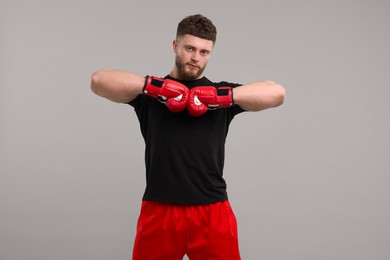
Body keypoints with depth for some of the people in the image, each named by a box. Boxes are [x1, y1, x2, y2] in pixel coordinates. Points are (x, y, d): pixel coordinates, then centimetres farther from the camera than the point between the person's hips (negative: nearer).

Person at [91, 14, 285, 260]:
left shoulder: (222, 92, 9)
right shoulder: (149, 92, 8)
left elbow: (277, 93, -5)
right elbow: (99, 80, -7)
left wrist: (223, 96, -15)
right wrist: (155, 86, -14)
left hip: (212, 214, 0)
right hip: (159, 212, 0)